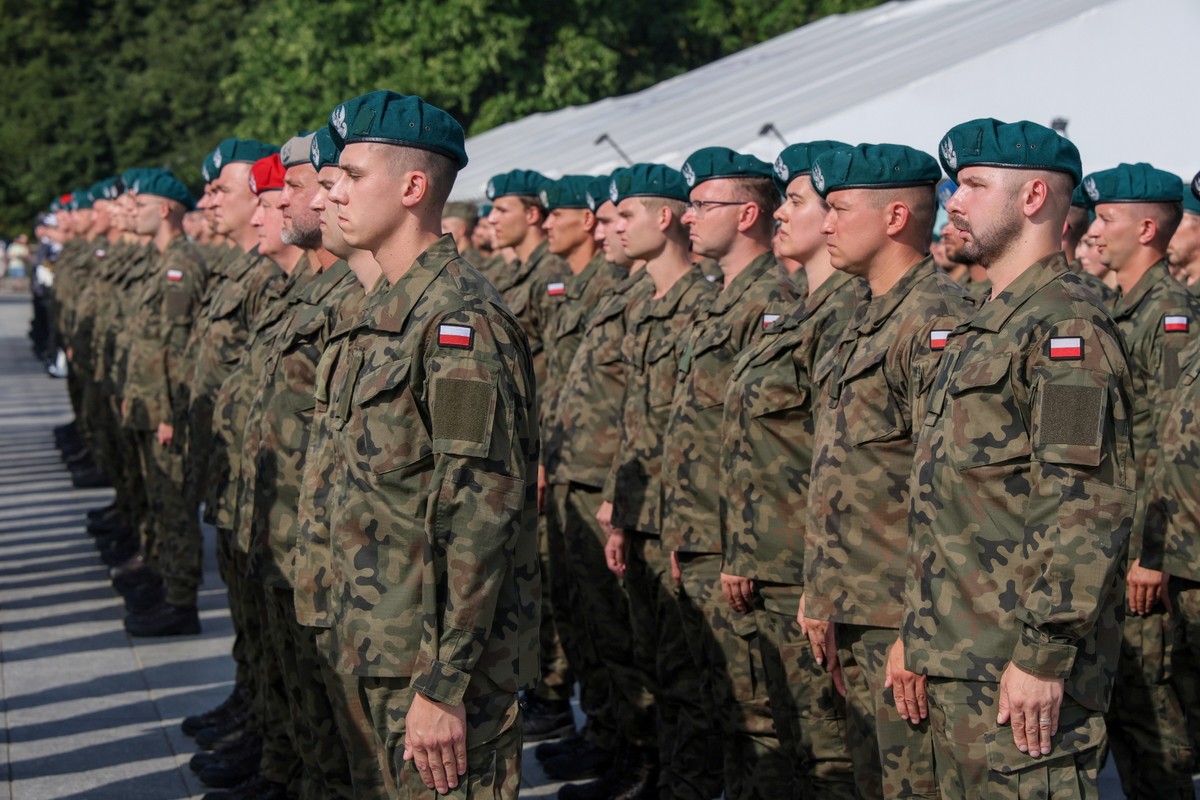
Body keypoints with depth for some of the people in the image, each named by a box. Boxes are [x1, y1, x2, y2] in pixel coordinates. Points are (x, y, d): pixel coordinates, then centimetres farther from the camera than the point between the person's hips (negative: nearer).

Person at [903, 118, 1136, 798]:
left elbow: (1092, 508, -22)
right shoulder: (990, 327, 18)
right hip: (961, 661, 10)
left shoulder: (1066, 324, -14)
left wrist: (1044, 656, -24)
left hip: (1020, 667, -10)